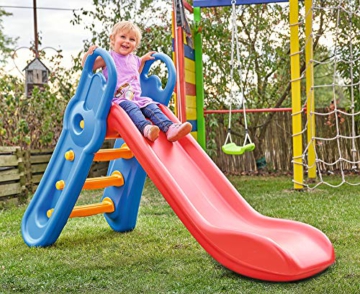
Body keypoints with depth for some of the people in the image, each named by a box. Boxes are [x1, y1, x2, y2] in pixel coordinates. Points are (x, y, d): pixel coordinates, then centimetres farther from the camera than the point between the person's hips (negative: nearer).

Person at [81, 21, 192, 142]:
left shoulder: (134, 59, 21)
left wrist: (143, 60, 34)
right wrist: (89, 53, -15)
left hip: (136, 98, 6)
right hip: (117, 99, -6)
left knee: (150, 105, -20)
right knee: (129, 105, -35)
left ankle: (169, 127, -39)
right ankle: (145, 127, -61)